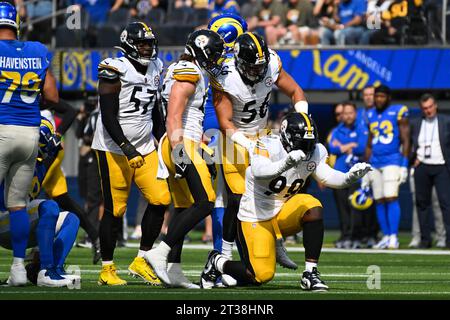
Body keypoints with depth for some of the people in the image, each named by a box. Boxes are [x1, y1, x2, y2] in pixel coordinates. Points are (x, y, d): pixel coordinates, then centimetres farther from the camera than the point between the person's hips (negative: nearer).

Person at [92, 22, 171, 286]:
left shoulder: (155, 68, 8)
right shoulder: (116, 70, -14)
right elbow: (108, 117, -18)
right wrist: (128, 150, -23)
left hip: (144, 147, 7)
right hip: (114, 149, -7)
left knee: (160, 200, -4)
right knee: (115, 210, -4)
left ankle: (141, 262, 8)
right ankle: (107, 269, 9)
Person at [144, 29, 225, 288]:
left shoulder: (189, 72, 20)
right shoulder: (189, 73, -11)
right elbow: (174, 117, -19)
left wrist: (205, 148, 30)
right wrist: (178, 150, -25)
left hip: (184, 144, 11)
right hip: (182, 145, -11)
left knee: (184, 207, 10)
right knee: (205, 202, -13)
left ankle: (174, 269, 10)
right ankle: (160, 253, -16)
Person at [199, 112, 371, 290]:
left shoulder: (315, 152, -4)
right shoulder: (269, 146, -24)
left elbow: (326, 176, 8)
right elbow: (258, 171, -41)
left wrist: (350, 177, -13)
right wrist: (286, 164, -59)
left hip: (283, 212, 6)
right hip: (255, 216, -5)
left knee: (312, 207, -27)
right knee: (262, 276, -14)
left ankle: (310, 274, -19)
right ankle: (217, 262, 18)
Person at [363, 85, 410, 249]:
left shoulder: (398, 113, -3)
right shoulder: (371, 115, 14)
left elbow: (405, 141, -4)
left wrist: (404, 166, -10)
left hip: (392, 161, -6)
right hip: (375, 163, 6)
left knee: (391, 198, -14)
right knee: (379, 201, 5)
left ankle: (394, 237, -13)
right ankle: (386, 236, 10)